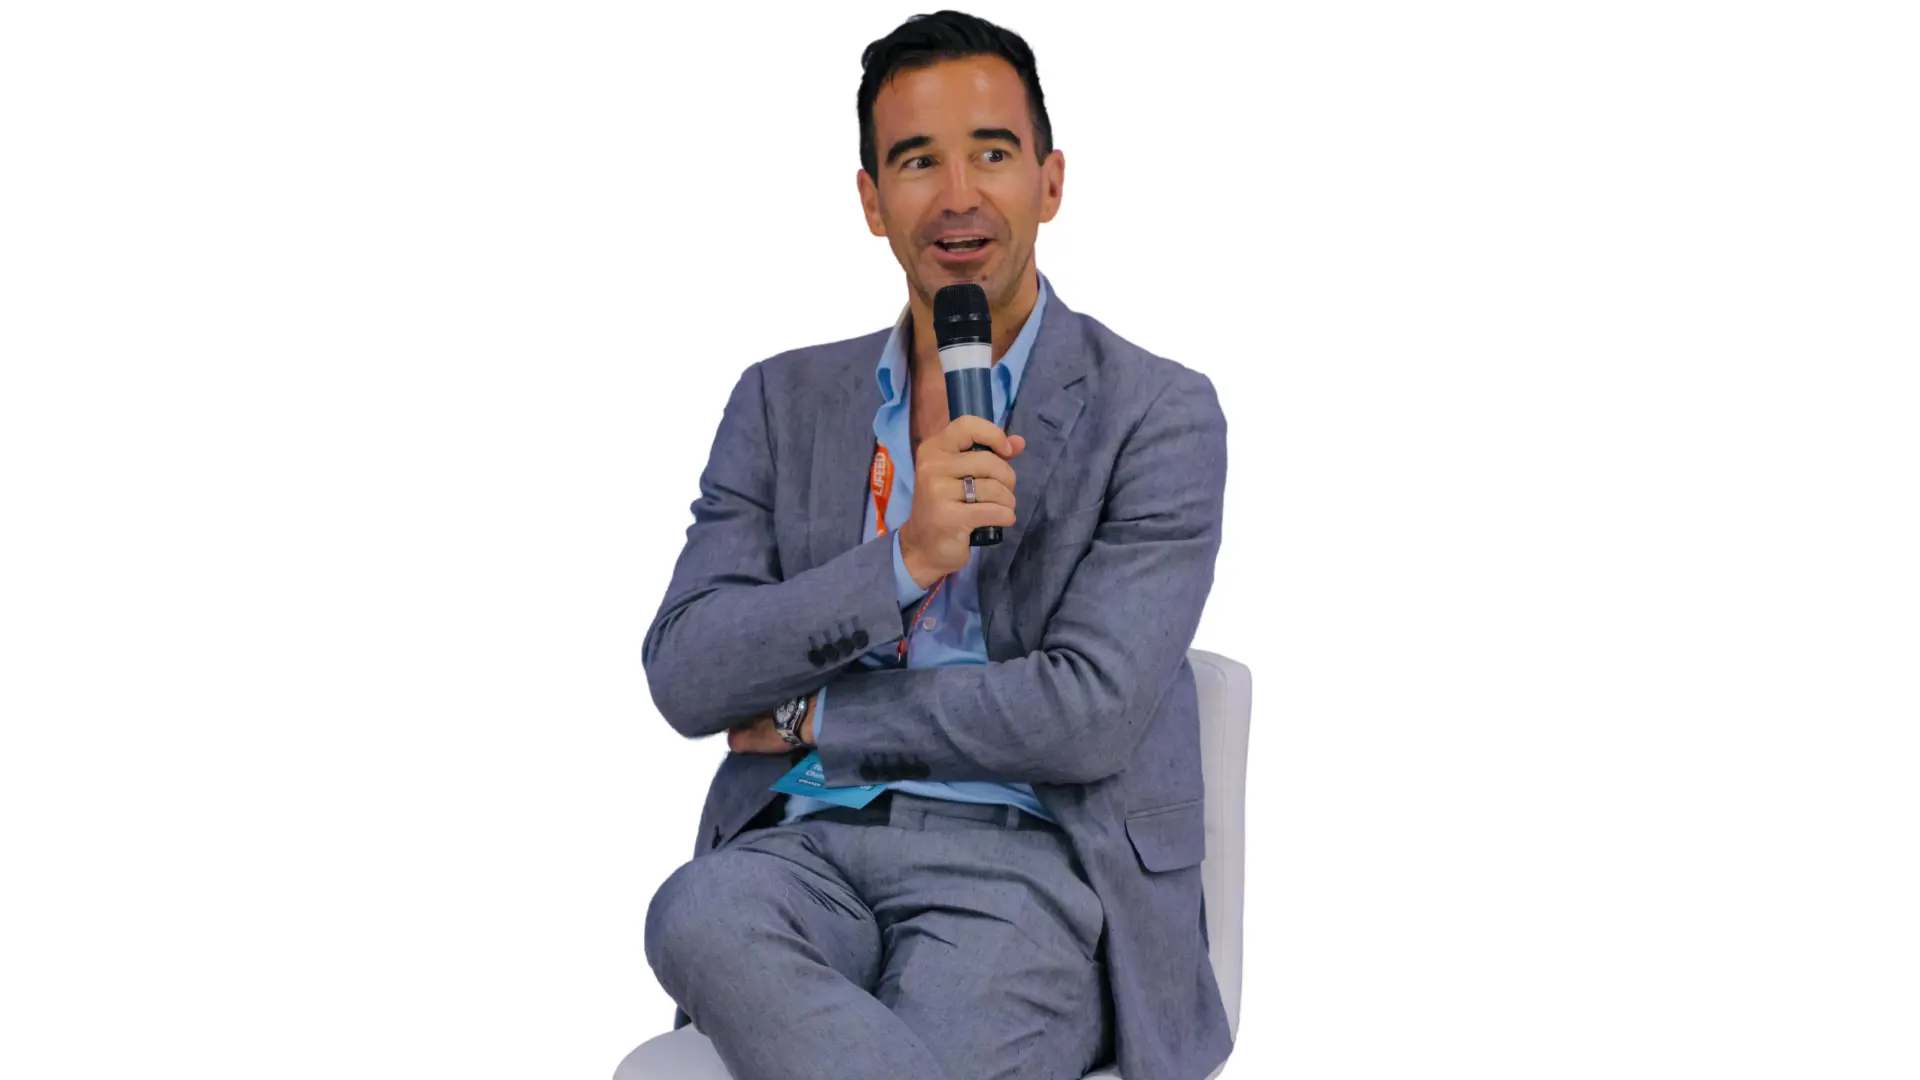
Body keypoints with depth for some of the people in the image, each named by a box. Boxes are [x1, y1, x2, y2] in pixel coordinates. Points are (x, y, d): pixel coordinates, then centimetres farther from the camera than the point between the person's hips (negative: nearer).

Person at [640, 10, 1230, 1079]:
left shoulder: (1160, 415, 1)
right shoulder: (783, 403, 14)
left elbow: (1089, 714, -9)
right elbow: (685, 678, 2)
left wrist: (814, 718, -2)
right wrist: (905, 560, -13)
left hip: (1024, 860, -3)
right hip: (810, 842, 4)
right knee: (696, 913, -33)